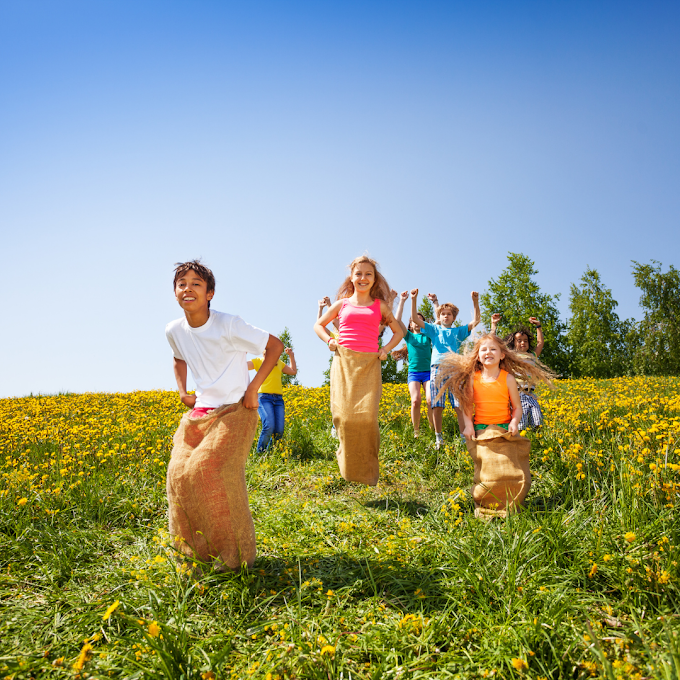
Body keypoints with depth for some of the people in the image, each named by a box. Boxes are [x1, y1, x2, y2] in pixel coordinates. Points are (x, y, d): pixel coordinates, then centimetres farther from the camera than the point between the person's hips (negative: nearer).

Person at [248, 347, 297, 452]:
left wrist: (291, 356, 29)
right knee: (269, 426, -25)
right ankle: (260, 452, -7)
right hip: (264, 397, -4)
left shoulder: (280, 363, 25)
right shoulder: (258, 361, 12)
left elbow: (294, 372, 33)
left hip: (279, 399, 5)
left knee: (279, 431, -10)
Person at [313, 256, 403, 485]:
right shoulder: (342, 304, 15)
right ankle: (348, 464, 11)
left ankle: (368, 470, 7)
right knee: (344, 415, -11)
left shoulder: (380, 306, 15)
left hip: (369, 364, -1)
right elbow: (318, 325, 26)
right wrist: (329, 341, 7)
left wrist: (386, 349, 7)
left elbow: (398, 332, 24)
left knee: (367, 415, -13)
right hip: (343, 362, 1)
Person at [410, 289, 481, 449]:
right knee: (437, 407, -3)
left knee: (460, 406, -7)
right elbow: (415, 318, 10)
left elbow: (476, 320, 9)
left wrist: (475, 302, -4)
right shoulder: (434, 330, 18)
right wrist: (414, 299, -1)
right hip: (437, 368, 0)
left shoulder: (458, 331, 19)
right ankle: (438, 439, 8)